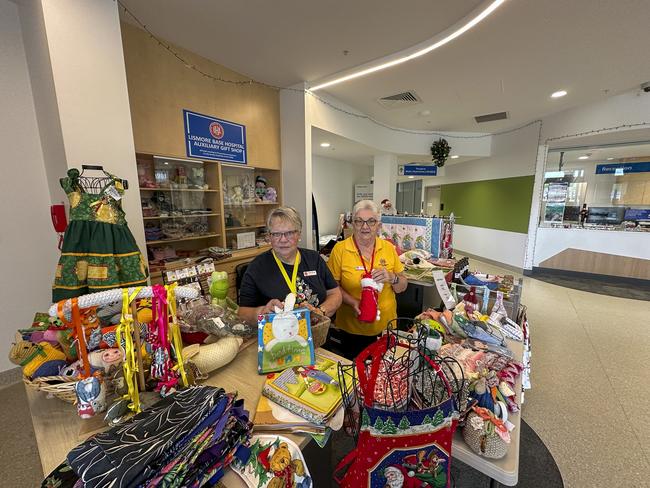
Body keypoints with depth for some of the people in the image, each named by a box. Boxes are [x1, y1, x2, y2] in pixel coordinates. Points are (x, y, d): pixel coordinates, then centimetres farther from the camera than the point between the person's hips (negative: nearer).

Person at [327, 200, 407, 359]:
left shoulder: (388, 248, -1)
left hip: (385, 326, 3)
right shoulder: (340, 249, -9)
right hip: (352, 328, -2)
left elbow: (402, 287, 4)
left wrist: (392, 278, -17)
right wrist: (353, 303, -22)